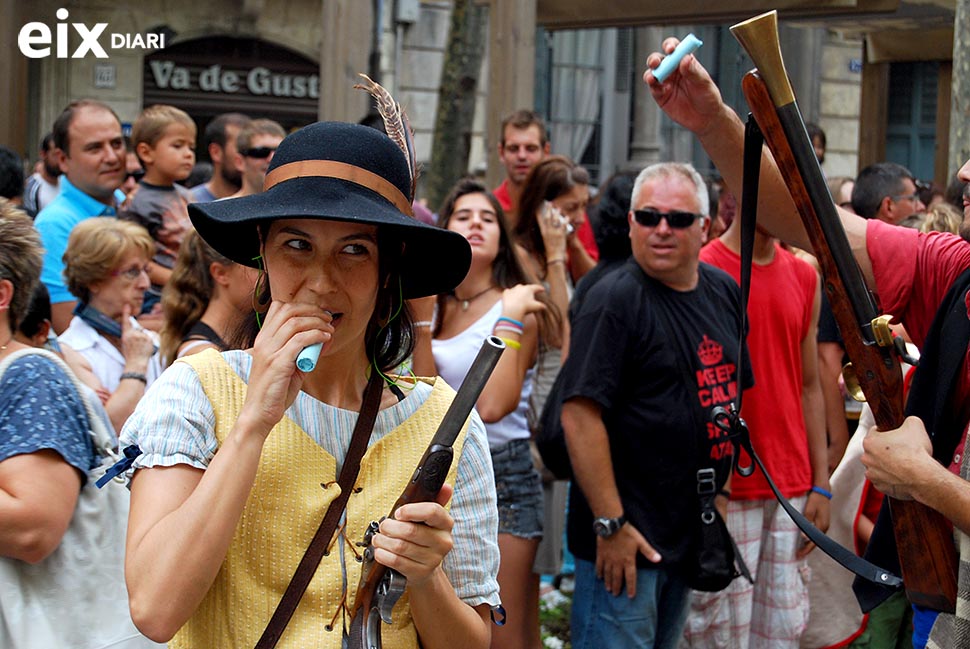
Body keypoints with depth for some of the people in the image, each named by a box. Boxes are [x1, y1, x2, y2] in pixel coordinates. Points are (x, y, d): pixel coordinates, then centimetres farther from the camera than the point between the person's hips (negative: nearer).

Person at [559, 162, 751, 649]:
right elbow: (580, 415, -21)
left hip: (693, 531, 8)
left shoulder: (724, 291, 8)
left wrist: (721, 489, 15)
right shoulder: (615, 301, -15)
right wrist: (610, 523, -23)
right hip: (627, 537, -8)